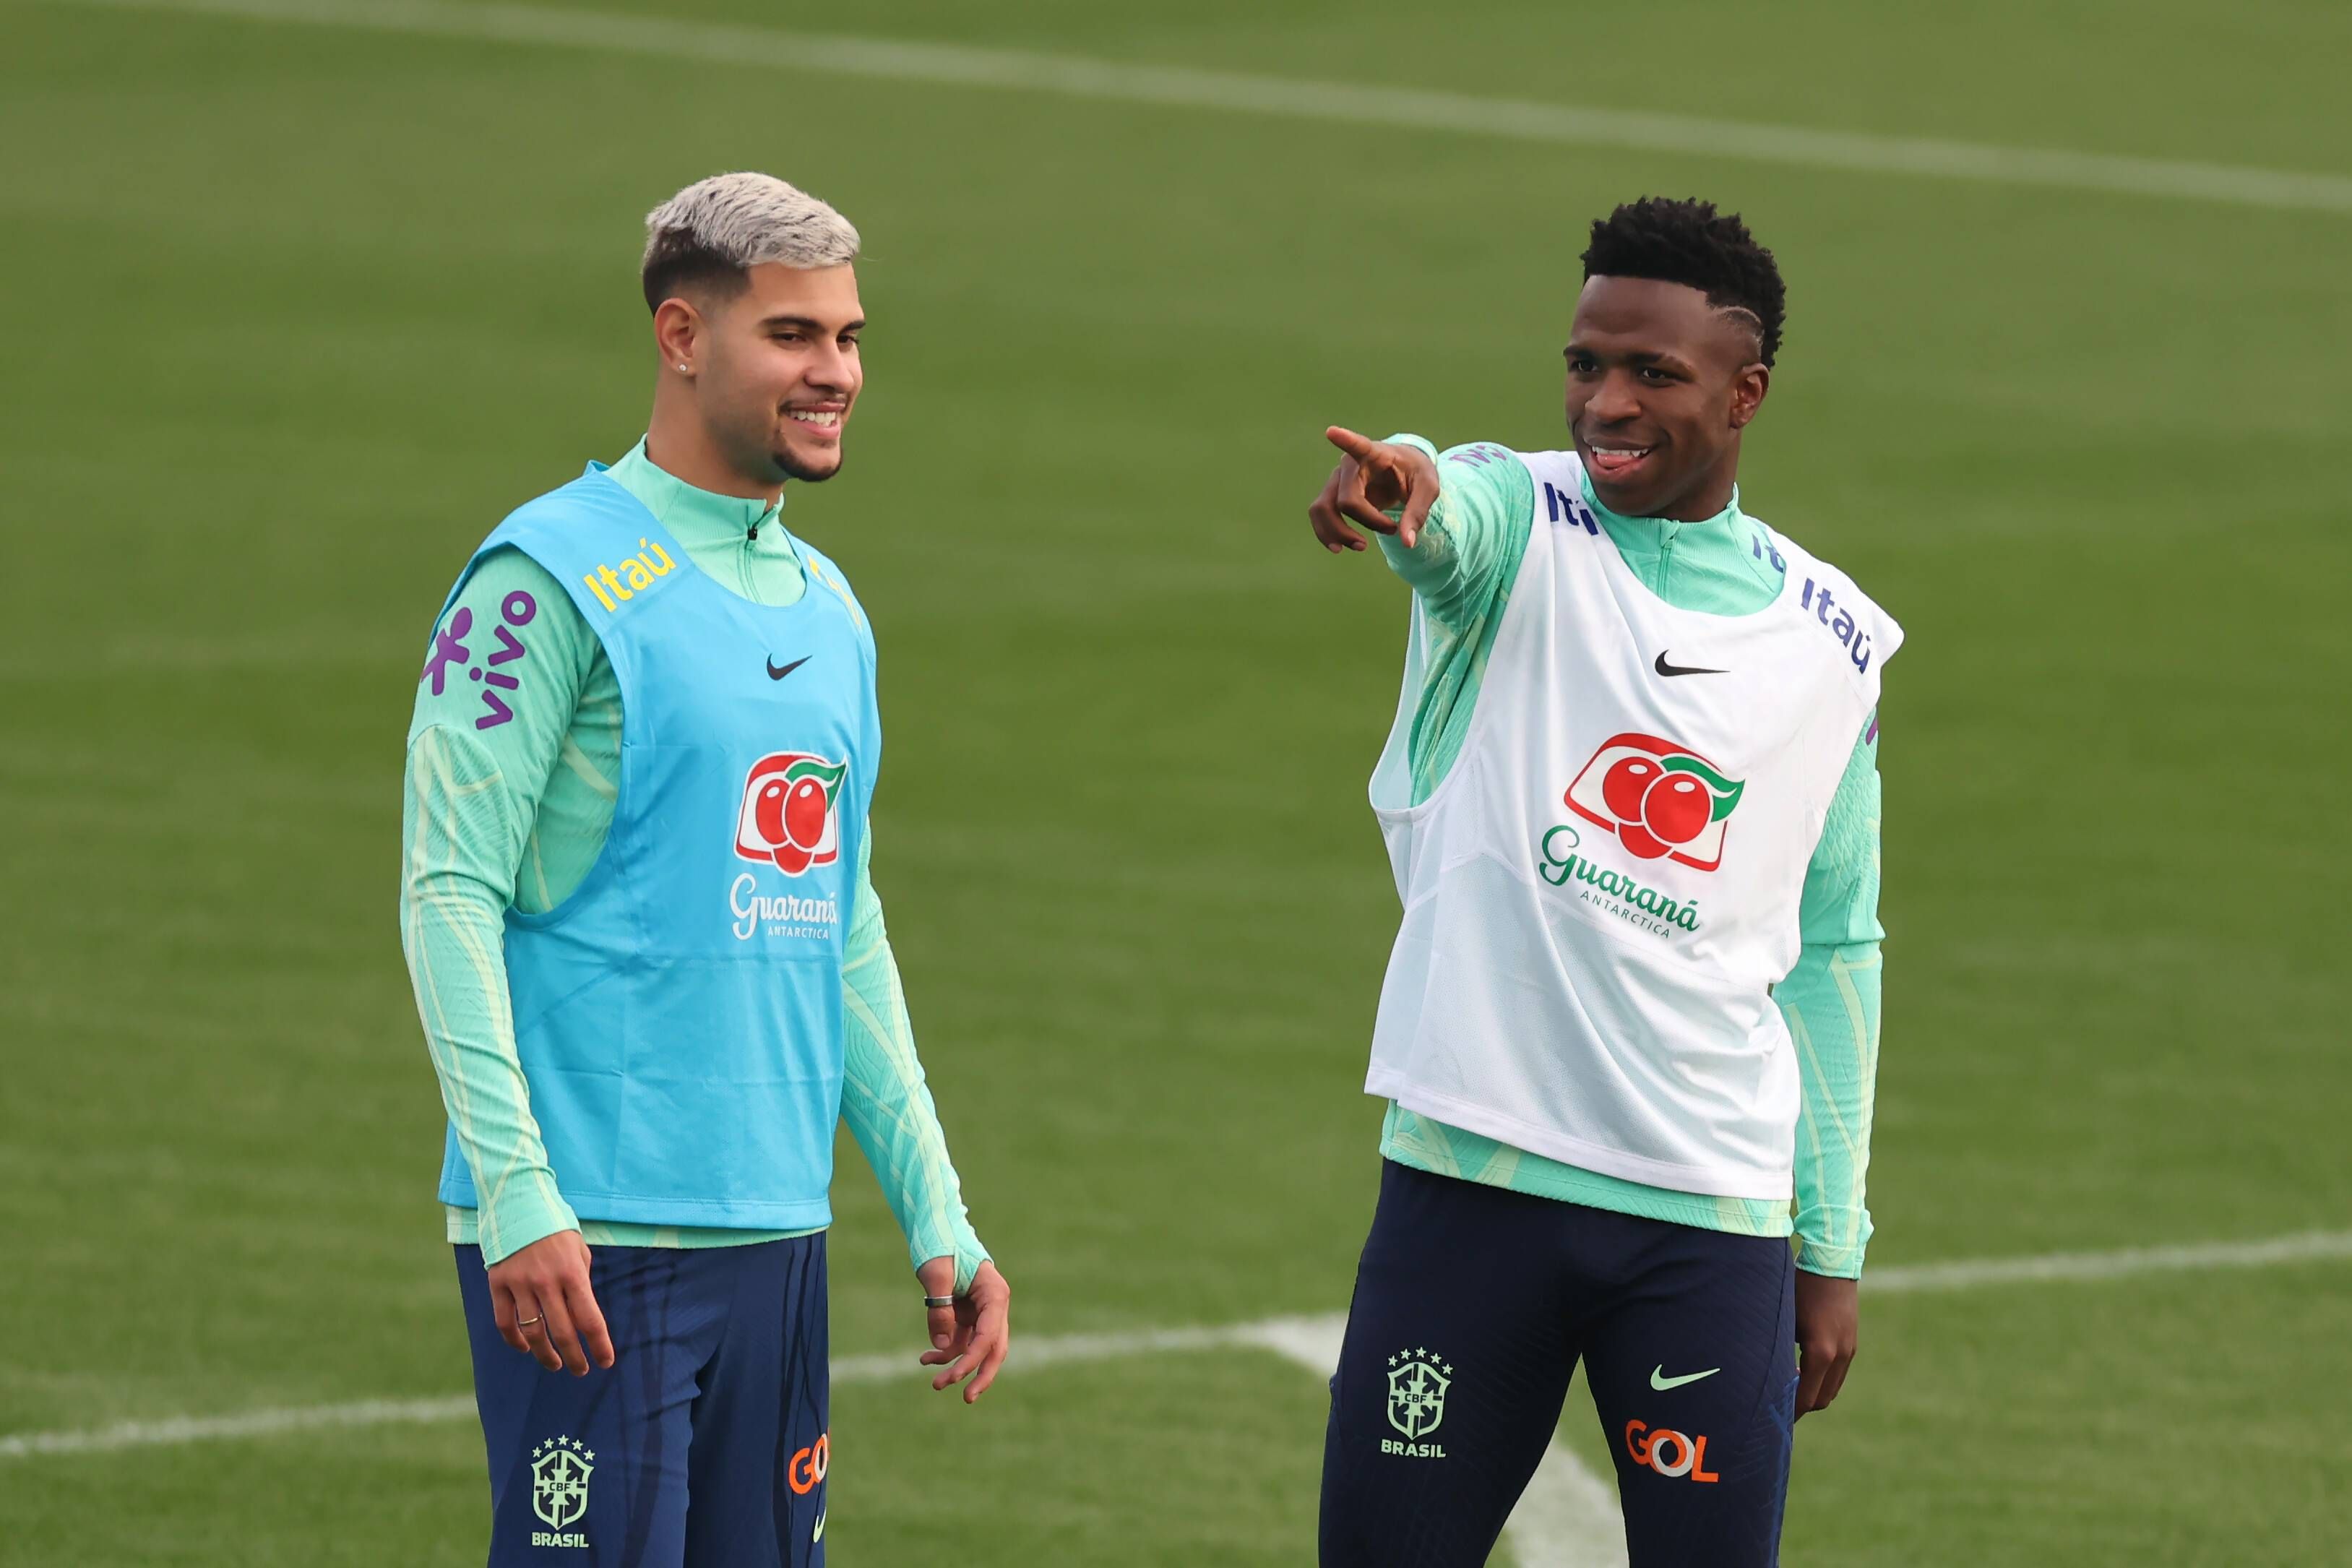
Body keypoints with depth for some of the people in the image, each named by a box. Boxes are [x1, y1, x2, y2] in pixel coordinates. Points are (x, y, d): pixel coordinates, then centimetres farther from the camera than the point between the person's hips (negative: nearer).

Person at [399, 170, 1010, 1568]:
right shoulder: (557, 579, -7)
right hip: (593, 1236, -7)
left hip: (777, 1228, 7)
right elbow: (450, 891, -11)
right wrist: (515, 1192, -19)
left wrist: (937, 1216, 17)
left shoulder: (825, 606, 17)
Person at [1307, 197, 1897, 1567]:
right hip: (1470, 1185, -2)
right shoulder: (1517, 526, 0)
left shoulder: (1835, 641, 9)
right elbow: (1451, 517, -26)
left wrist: (1835, 1246, 15)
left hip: (1713, 1219, 2)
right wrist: (1401, 486, -52)